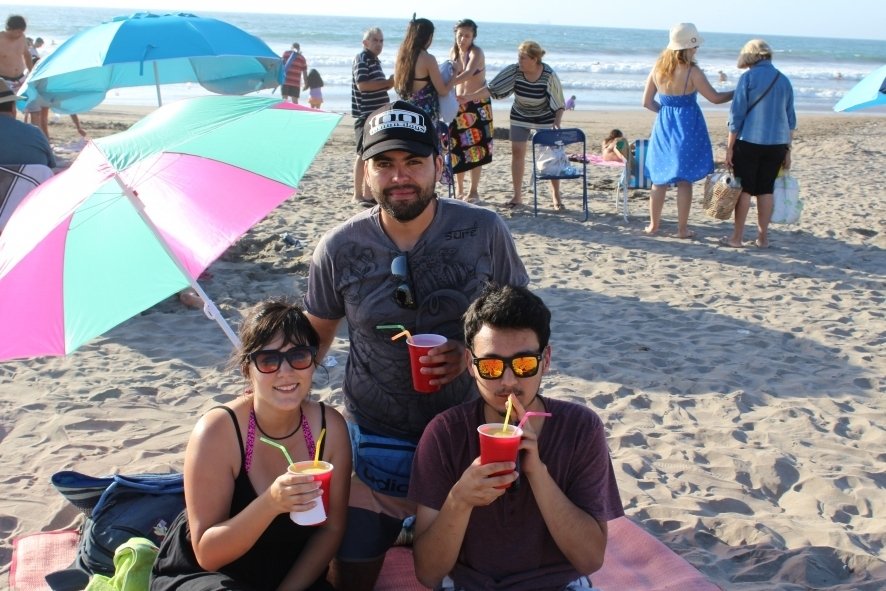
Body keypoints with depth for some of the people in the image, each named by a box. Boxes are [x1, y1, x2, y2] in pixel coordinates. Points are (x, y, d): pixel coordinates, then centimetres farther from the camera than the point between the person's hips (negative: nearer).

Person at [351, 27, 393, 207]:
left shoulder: (375, 60, 18)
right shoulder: (362, 59, -11)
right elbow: (362, 85, -23)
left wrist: (390, 83, 10)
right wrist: (387, 83, -17)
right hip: (365, 115, -10)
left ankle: (368, 192, 21)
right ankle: (359, 194, -5)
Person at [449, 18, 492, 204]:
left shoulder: (476, 52, -15)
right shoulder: (454, 52, 4)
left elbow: (468, 73, -34)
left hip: (478, 105, -5)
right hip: (458, 104, 5)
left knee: (476, 147, -4)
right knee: (457, 146, 4)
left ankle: (474, 191, 2)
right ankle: (459, 189, 16)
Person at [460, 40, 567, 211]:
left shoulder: (549, 75, -26)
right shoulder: (514, 71, -21)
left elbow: (559, 103, -15)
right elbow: (492, 88, -21)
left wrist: (557, 122, -25)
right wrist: (470, 96, -29)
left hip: (545, 118, -2)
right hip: (520, 116, 3)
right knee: (517, 152, 0)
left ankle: (556, 196, 12)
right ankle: (517, 196, 9)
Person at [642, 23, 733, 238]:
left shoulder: (658, 69, -1)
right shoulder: (692, 72, -15)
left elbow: (647, 102, 4)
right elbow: (715, 98, -8)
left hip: (663, 125, 4)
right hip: (687, 127, -4)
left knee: (660, 178, 13)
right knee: (684, 180, 4)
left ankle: (653, 224, 17)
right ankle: (682, 228, 9)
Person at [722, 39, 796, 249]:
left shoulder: (748, 77, -5)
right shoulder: (784, 80, 10)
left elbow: (737, 114, -7)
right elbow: (791, 119, 13)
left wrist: (729, 147, -4)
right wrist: (787, 149, 19)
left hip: (749, 141, -4)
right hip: (776, 144, 4)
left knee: (744, 189, 3)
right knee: (766, 190, 10)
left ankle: (737, 237, 7)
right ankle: (763, 237, 14)